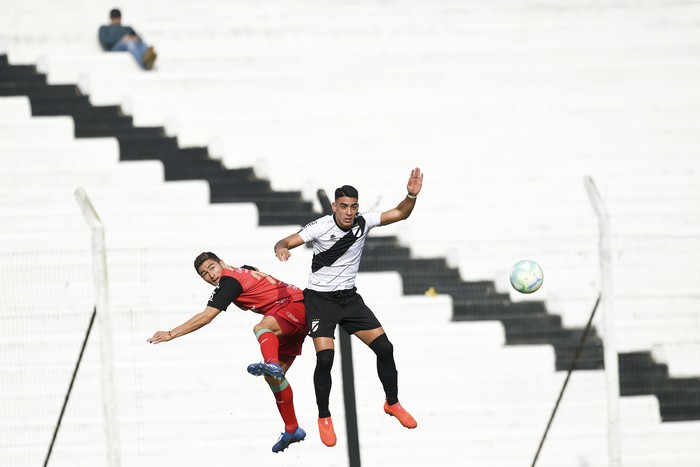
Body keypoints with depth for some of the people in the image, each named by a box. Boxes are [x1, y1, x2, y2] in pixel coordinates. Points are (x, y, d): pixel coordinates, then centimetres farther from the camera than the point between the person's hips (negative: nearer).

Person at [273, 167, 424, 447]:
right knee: (325, 358, -18)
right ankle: (324, 418, 3)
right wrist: (281, 247, -49)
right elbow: (288, 242, -24)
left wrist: (412, 195, -24)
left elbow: (400, 214, -4)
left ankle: (392, 403, 23)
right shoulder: (321, 227, -20)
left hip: (349, 297, 4)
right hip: (320, 298, -4)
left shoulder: (363, 222, -8)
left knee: (384, 347, -1)